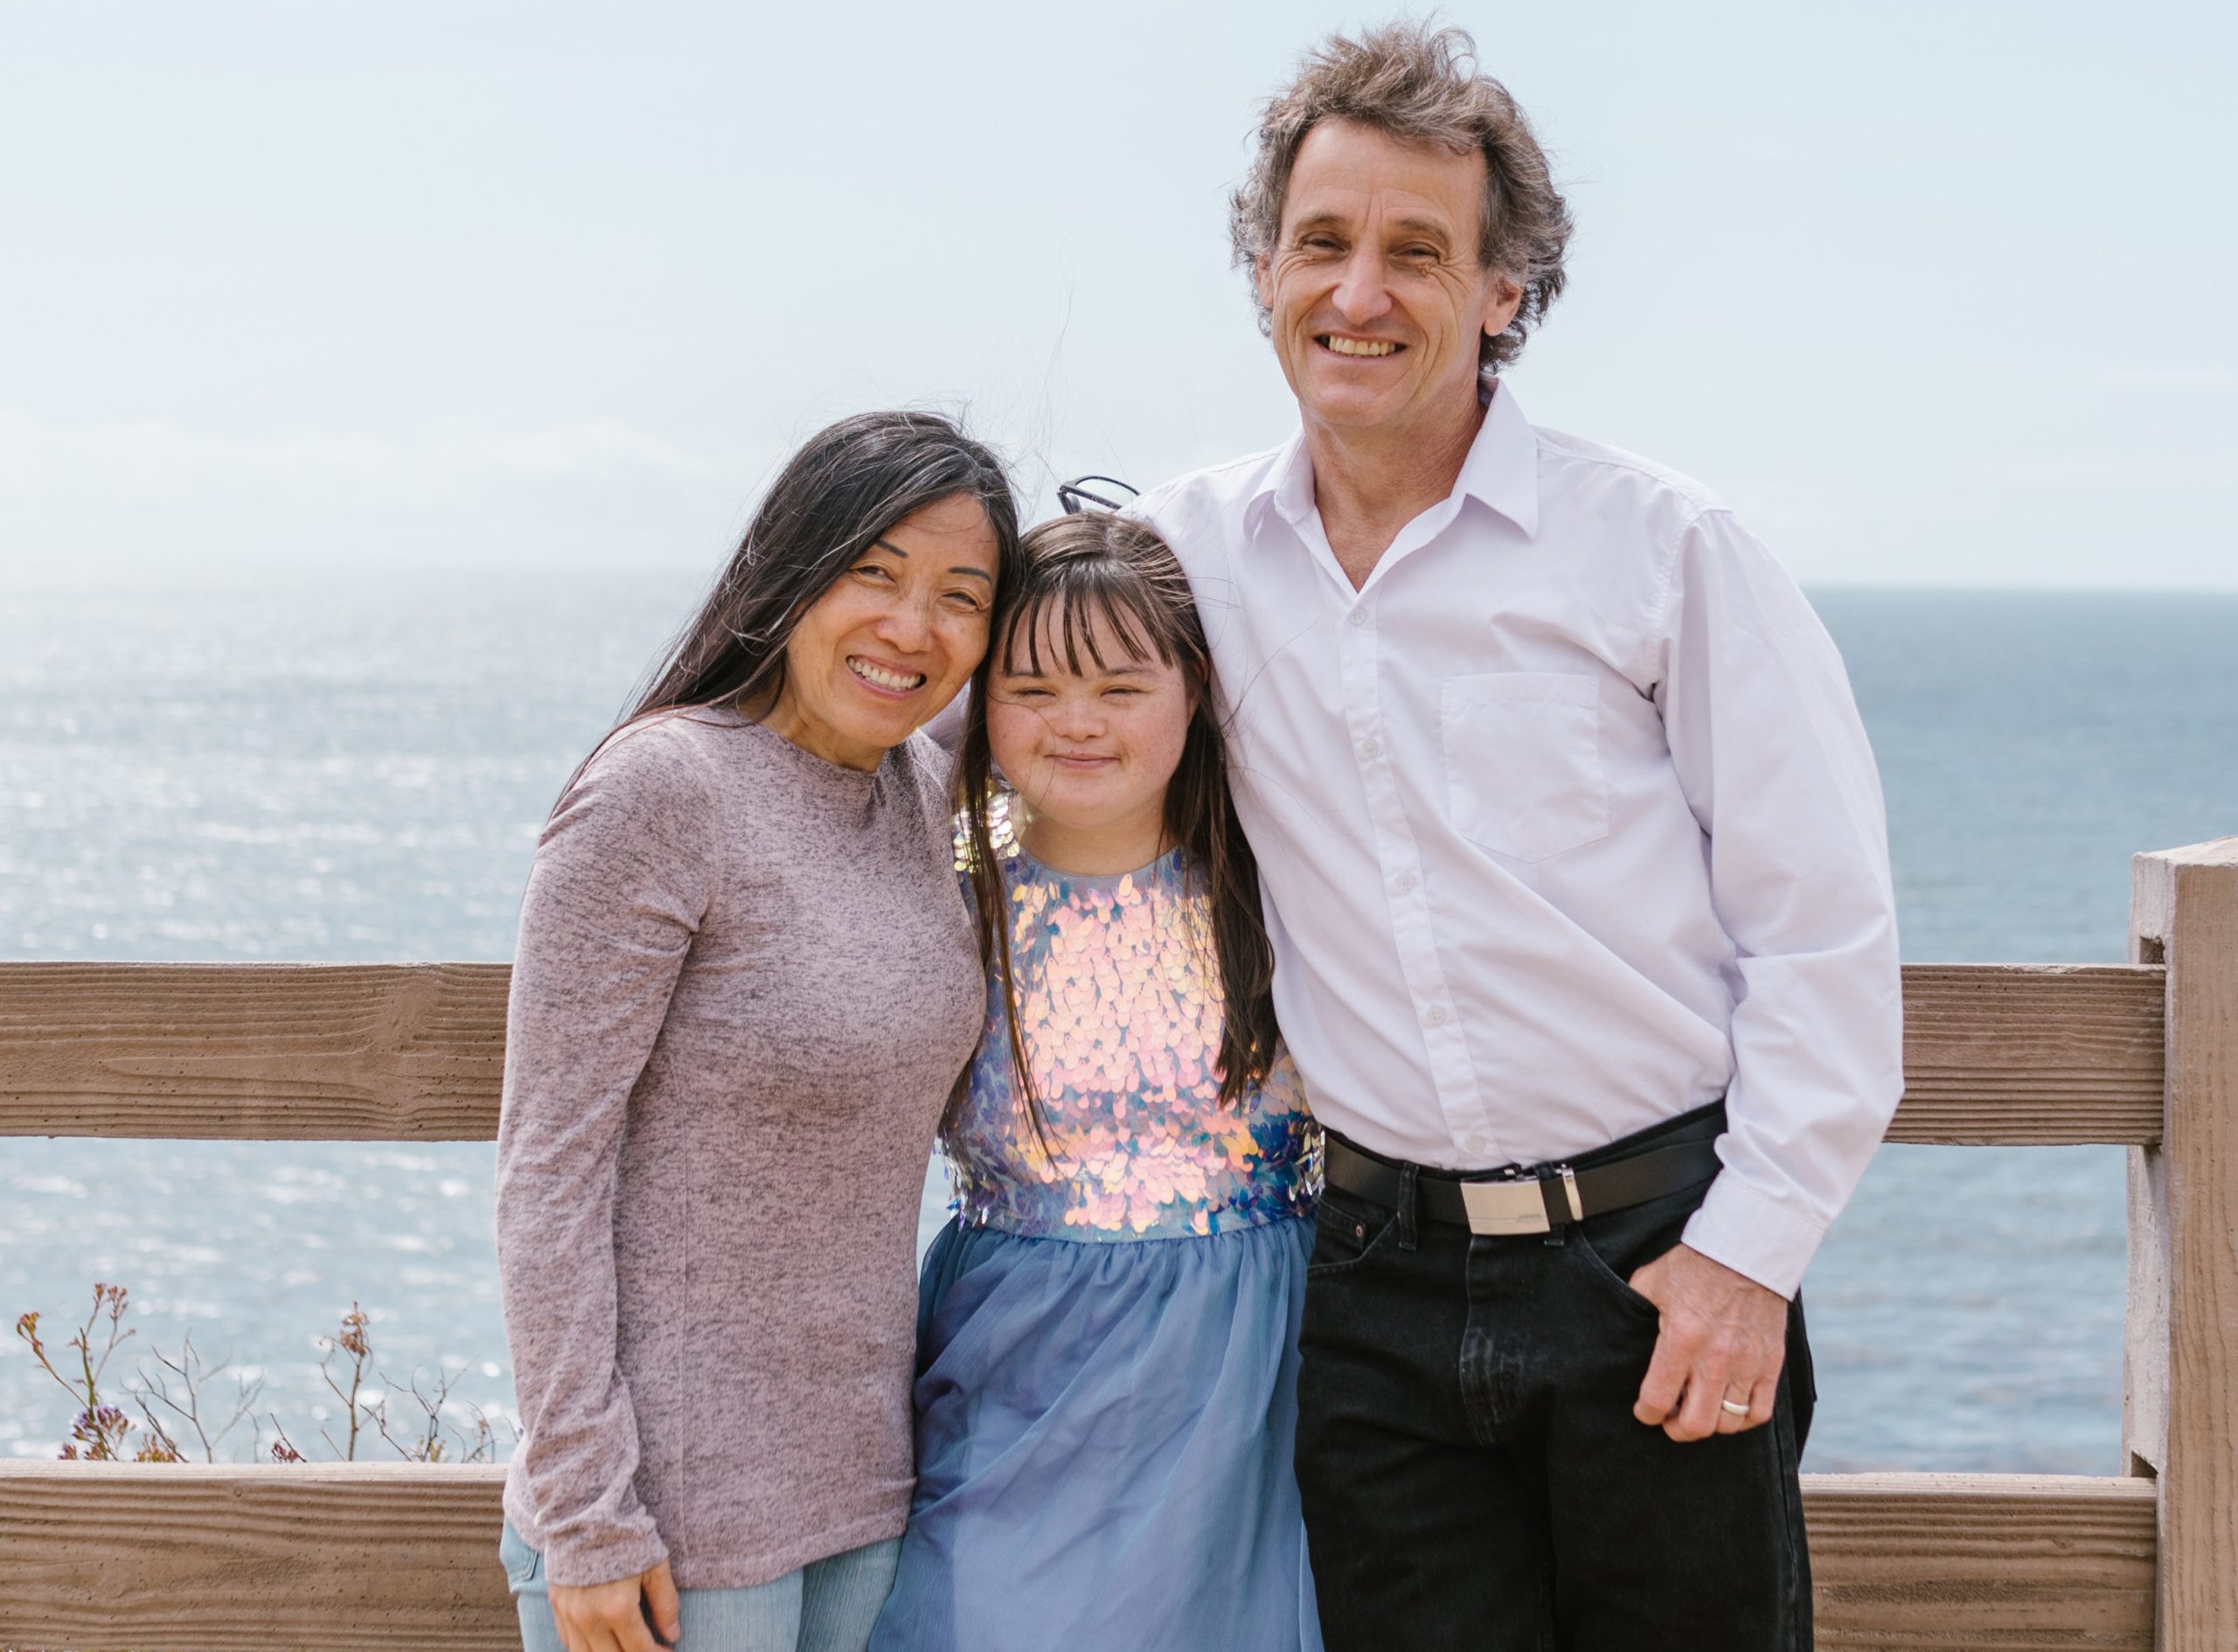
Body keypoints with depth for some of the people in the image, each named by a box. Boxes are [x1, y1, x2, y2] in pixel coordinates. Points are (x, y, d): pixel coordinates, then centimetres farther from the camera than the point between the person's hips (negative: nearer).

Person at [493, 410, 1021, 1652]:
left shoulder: (917, 789, 6)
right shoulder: (660, 789, -15)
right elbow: (547, 1166, -16)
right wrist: (584, 1519, -17)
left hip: (861, 1487, 7)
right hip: (677, 1506, -7)